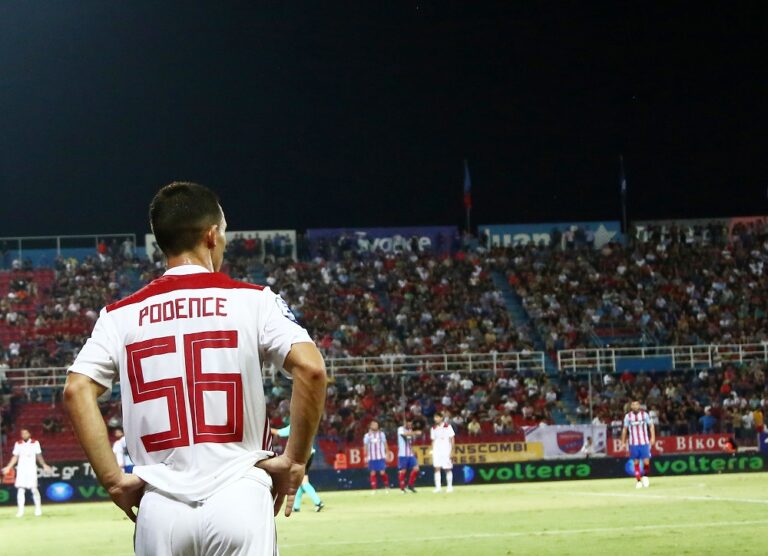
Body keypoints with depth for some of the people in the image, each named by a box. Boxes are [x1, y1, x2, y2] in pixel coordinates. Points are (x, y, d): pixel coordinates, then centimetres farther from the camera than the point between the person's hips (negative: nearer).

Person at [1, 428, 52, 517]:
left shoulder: (35, 443, 1)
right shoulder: (18, 444, 6)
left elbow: (39, 456, 6)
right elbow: (15, 457, 11)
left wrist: (44, 465, -4)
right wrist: (8, 467, 5)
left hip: (31, 469, -2)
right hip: (21, 469, 2)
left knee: (34, 489, -6)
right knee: (20, 489, -5)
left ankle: (38, 508, 11)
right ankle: (20, 510, -4)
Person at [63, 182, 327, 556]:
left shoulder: (121, 315, 9)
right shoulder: (252, 300, 2)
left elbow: (76, 391, -3)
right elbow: (311, 368, -11)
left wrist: (114, 480, 1)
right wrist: (294, 459, -1)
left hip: (159, 507, 2)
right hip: (238, 497, -2)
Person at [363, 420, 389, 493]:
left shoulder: (381, 434, 6)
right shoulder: (367, 435, 4)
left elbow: (385, 444, 10)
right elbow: (365, 446, 6)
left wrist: (387, 453, 5)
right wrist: (365, 456, 1)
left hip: (381, 457, 0)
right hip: (371, 457, 0)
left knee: (382, 472, -6)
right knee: (373, 473, 1)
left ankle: (387, 487, 10)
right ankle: (374, 489, 5)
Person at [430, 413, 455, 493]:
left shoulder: (447, 427, -1)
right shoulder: (433, 428, 11)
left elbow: (451, 439, -1)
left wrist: (451, 451, -7)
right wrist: (432, 451, 7)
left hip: (446, 450, -3)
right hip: (436, 451, 3)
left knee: (448, 469, 1)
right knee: (437, 468, -7)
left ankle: (450, 486, 9)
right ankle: (437, 487, -9)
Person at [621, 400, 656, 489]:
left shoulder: (645, 414, 1)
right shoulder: (628, 416, 3)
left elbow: (651, 426, 7)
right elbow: (625, 429, 11)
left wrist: (652, 437, -3)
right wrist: (623, 442, 8)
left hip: (644, 442, -1)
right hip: (633, 444, 1)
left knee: (646, 462, -8)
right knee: (636, 462, 0)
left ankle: (645, 476, 18)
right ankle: (638, 481, 8)